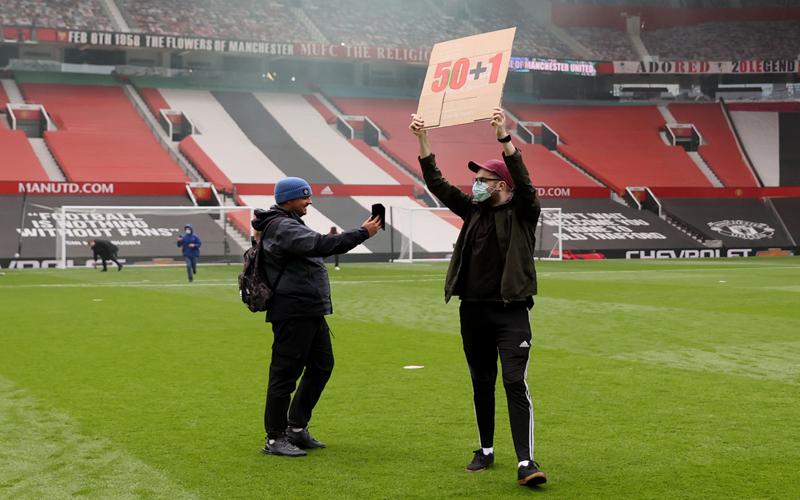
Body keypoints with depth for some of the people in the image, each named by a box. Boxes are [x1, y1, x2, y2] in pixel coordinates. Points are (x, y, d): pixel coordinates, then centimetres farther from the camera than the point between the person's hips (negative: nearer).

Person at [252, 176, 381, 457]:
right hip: (292, 313, -11)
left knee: (322, 365, 15)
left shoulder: (289, 224, 19)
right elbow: (320, 245, -27)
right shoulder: (282, 227, -16)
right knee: (286, 372, -4)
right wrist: (363, 233, -25)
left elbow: (312, 250, 22)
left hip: (310, 312, 11)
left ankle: (297, 428, 23)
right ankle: (275, 439, 4)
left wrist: (328, 243, 3)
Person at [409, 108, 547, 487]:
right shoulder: (473, 210, 11)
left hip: (511, 313, -6)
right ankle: (486, 451, 25)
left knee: (516, 384, -12)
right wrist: (423, 139, -1)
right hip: (472, 311, 6)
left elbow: (522, 180, -22)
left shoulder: (522, 212, -3)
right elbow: (437, 183, 8)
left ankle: (525, 462, -15)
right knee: (482, 384, 13)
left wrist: (504, 137, -34)